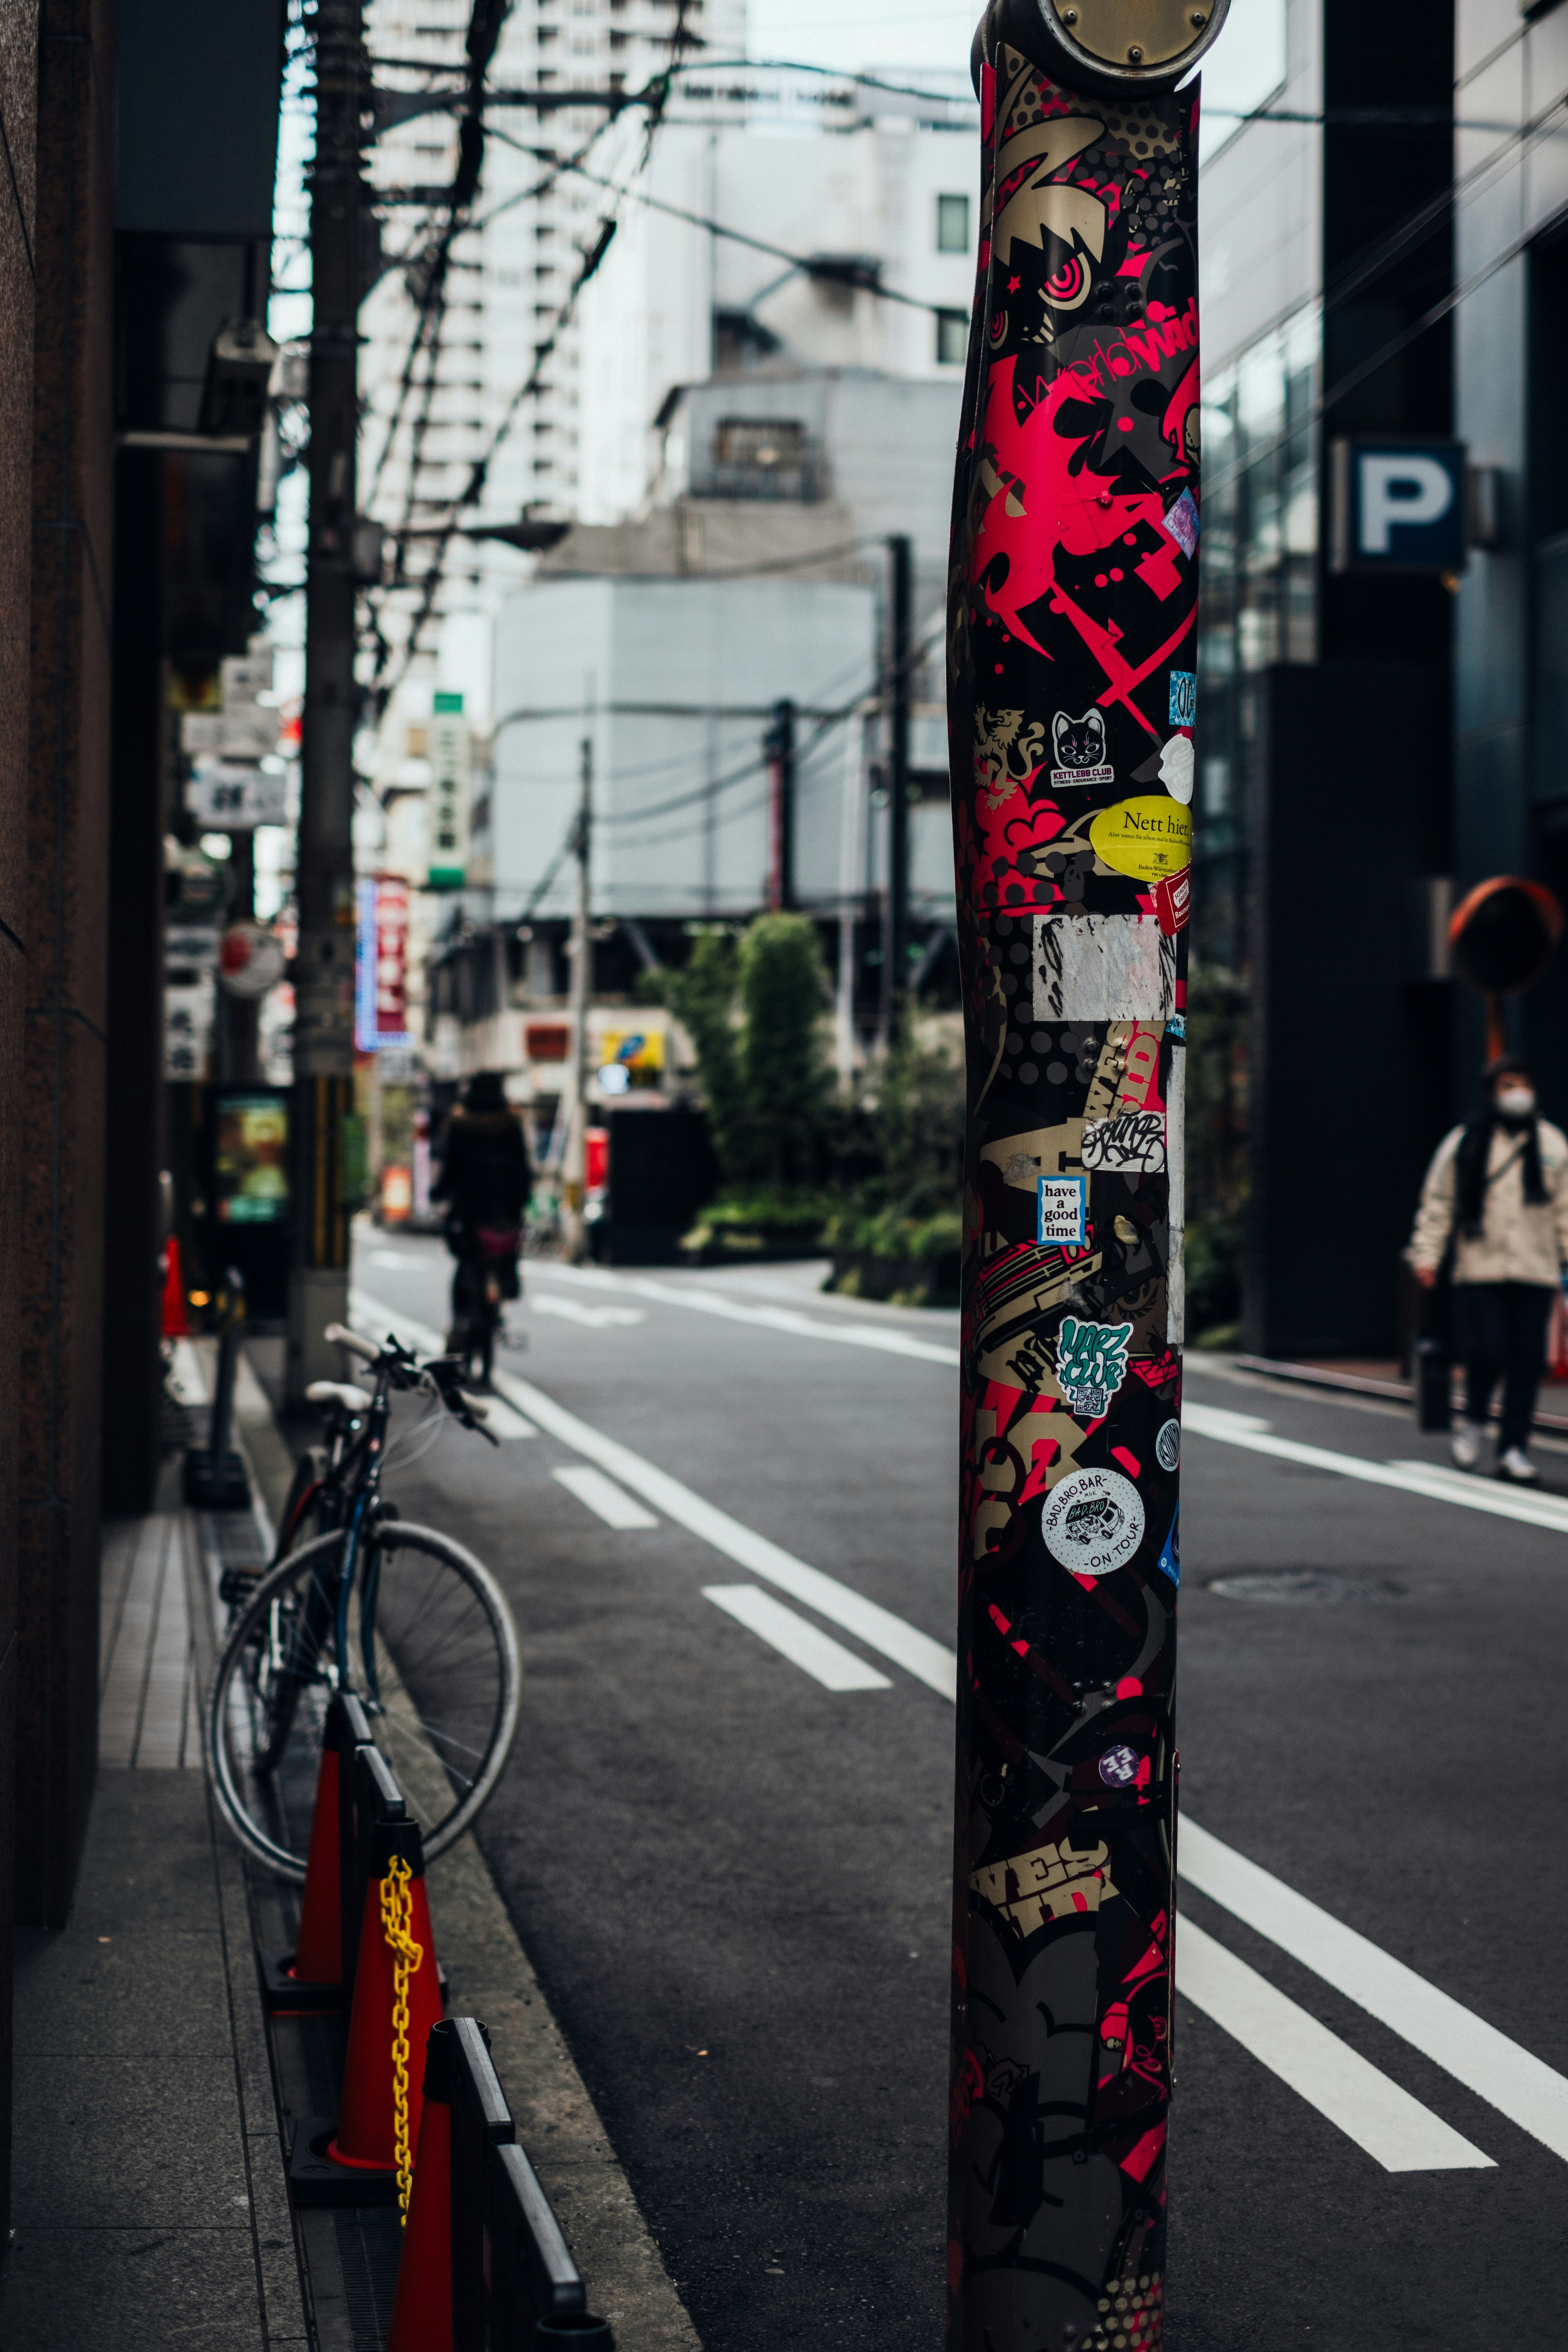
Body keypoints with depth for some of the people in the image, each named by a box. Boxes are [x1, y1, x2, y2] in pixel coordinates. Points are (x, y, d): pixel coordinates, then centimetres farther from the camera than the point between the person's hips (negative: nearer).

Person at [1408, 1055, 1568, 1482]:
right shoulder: (1464, 1144, 3)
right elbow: (1438, 1202, 6)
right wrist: (1427, 1254, 0)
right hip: (1481, 1268, -2)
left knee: (1527, 1361, 0)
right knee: (1488, 1351, -11)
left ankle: (1513, 1450, 9)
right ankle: (1474, 1421, 19)